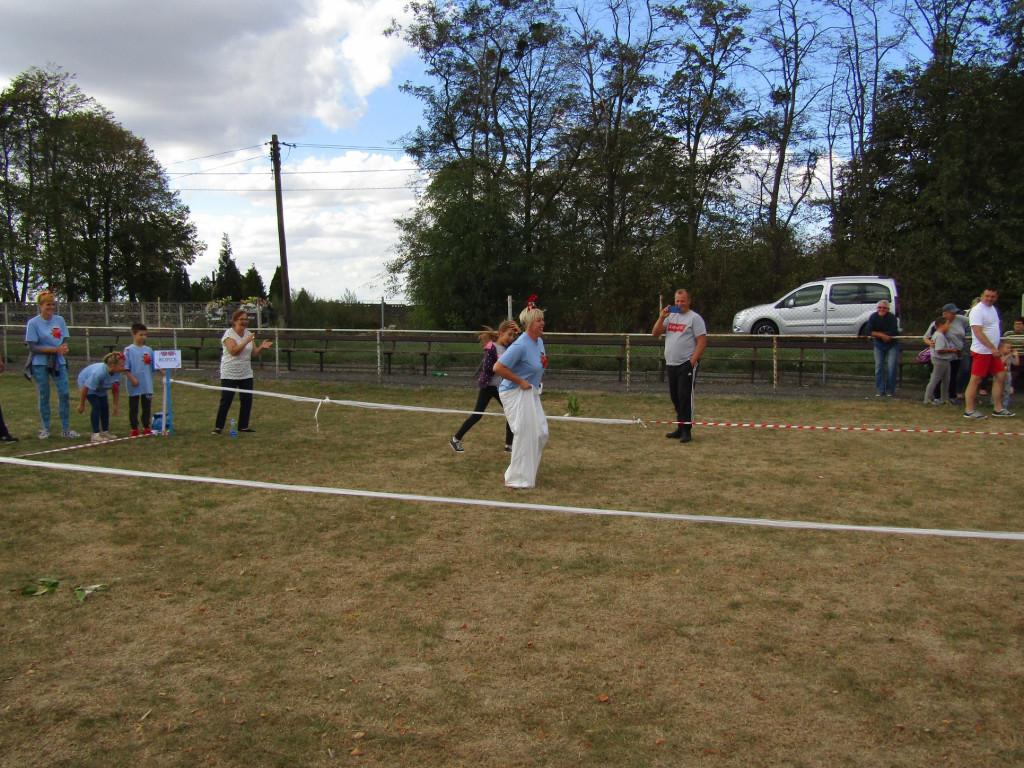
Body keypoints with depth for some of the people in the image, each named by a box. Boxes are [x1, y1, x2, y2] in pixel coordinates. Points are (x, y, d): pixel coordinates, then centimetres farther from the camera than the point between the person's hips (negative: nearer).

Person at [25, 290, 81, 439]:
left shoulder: (60, 320, 6)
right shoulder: (33, 323, -6)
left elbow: (65, 341, 8)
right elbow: (33, 348, -10)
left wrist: (63, 348, -16)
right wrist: (56, 349, -19)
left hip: (58, 361, 3)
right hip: (40, 363, -3)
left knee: (65, 393, -4)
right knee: (44, 395, 3)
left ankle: (65, 429, 4)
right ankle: (45, 429, 16)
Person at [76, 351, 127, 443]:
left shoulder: (117, 374, -24)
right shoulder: (99, 373, -43)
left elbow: (116, 390, -7)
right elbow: (85, 388, -32)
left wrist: (115, 405, -3)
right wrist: (81, 405, -23)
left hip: (100, 387, 6)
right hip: (85, 382, -6)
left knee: (105, 406, -1)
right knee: (96, 405, -18)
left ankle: (105, 432, 11)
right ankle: (96, 434, -16)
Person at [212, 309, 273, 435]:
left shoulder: (248, 334, 9)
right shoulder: (229, 333, -9)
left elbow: (254, 353, 8)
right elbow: (233, 351, -22)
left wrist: (261, 347, -10)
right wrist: (246, 341, -26)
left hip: (246, 374, 6)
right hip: (229, 374, -6)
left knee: (247, 400, 3)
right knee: (226, 401, -4)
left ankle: (243, 426, 14)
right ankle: (218, 427, 6)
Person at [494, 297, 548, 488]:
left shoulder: (539, 341, 7)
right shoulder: (520, 345, -23)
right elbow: (498, 367, -27)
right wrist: (521, 381, -22)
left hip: (531, 393, 9)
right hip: (516, 394, -9)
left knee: (541, 433, 12)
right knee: (524, 435, -5)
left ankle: (529, 468, 30)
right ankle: (518, 479, 10)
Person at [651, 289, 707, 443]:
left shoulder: (694, 318, -4)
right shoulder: (671, 316, 16)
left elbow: (702, 342, -10)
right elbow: (655, 334, 10)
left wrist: (692, 362, -16)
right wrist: (662, 317, -4)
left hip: (686, 365, -7)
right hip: (671, 364, 7)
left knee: (685, 397, -8)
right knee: (675, 397, 11)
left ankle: (686, 431, -5)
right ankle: (680, 428, 21)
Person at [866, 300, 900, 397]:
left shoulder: (892, 318, -18)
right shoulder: (873, 317, -8)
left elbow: (893, 333, -26)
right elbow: (869, 332, -16)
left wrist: (877, 334, -19)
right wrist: (883, 335, -25)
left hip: (892, 345, -3)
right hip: (879, 345, 3)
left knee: (892, 367, -8)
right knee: (879, 367, 0)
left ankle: (890, 391, 3)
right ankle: (880, 391, 6)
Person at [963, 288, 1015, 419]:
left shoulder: (993, 309, 16)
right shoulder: (977, 310, -14)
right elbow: (978, 332, -22)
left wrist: (995, 348, 18)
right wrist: (992, 348, -25)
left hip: (992, 351, 9)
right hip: (981, 351, -9)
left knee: (1000, 376, 10)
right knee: (975, 380, -6)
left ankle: (998, 408, 17)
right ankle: (969, 410, -1)